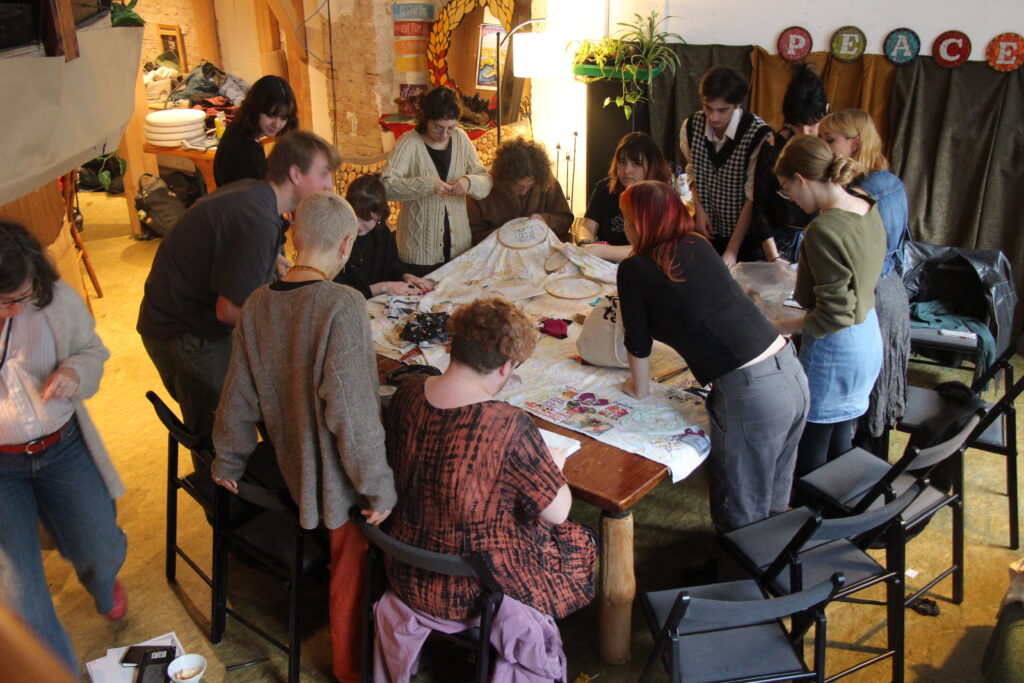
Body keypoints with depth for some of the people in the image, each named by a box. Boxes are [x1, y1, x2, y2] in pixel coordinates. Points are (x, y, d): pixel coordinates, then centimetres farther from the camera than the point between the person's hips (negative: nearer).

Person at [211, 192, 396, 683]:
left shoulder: (257, 304, -4)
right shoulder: (342, 304, -25)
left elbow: (240, 394, 5)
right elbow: (351, 408, -27)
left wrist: (228, 460, 19)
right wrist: (378, 486, -18)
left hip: (292, 465, 7)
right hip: (338, 475, -6)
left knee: (346, 559, 27)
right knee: (351, 569, 14)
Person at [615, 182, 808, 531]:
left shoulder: (635, 269, -4)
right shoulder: (700, 246, 13)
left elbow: (638, 342, 6)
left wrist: (638, 388, 23)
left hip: (751, 394, -7)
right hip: (794, 374, 7)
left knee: (741, 518, 13)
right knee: (773, 501, 27)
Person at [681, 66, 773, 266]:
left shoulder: (758, 135, -21)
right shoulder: (691, 127, -6)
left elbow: (753, 196, -19)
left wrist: (732, 250, -20)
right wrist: (699, 210, -3)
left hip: (743, 232, -3)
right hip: (706, 229, 4)